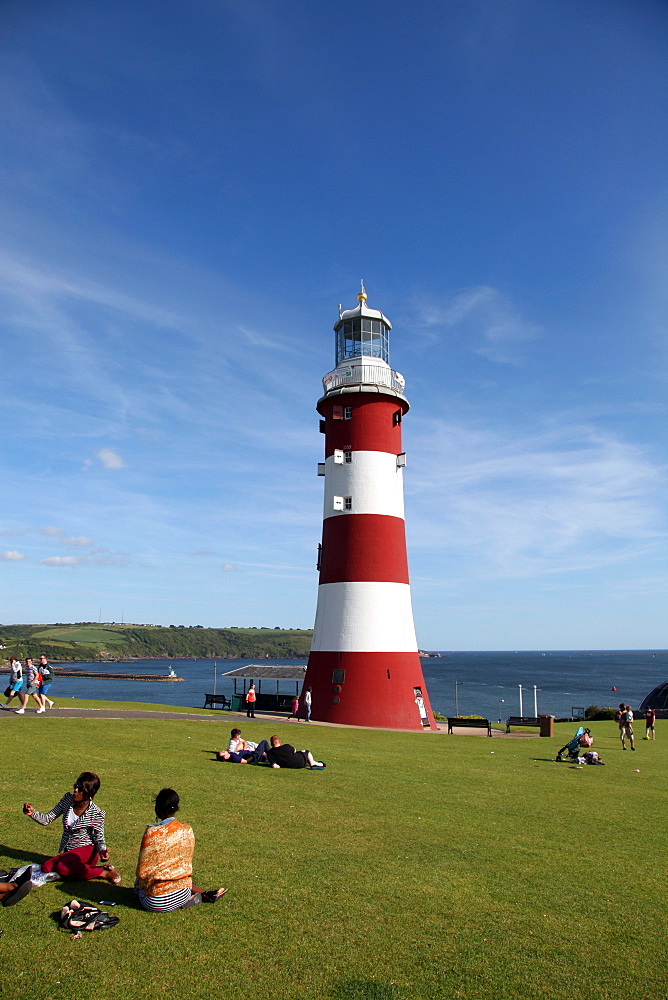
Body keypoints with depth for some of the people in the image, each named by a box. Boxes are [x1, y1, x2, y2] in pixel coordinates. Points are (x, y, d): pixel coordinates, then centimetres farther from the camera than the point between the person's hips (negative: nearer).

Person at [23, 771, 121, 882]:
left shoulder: (96, 813, -16)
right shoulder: (67, 799, -4)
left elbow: (99, 839, -8)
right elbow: (46, 820, 1)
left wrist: (102, 851, -31)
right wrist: (32, 813, -18)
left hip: (87, 850, -6)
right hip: (69, 852, 6)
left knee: (62, 867, -32)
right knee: (46, 868, -22)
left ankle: (104, 872, -18)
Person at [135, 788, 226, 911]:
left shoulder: (152, 833, -18)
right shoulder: (187, 830, -5)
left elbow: (143, 870, -9)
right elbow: (187, 862, 8)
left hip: (156, 903, -6)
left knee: (138, 883, 24)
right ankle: (205, 895, 14)